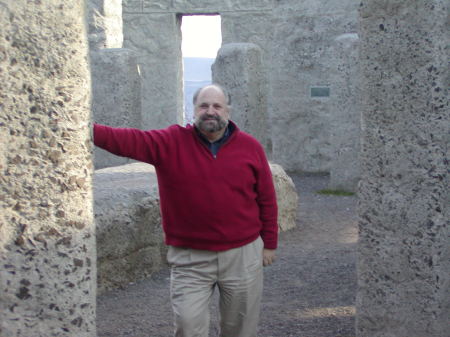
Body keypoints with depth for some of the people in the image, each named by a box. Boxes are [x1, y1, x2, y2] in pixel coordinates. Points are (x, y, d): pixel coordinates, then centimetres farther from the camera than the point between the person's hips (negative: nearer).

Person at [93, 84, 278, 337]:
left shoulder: (250, 146, 1)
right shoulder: (171, 143, -3)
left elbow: (267, 199, 5)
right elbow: (130, 140, -18)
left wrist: (269, 244, 6)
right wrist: (89, 130, -34)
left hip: (242, 256, 1)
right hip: (190, 259, -1)